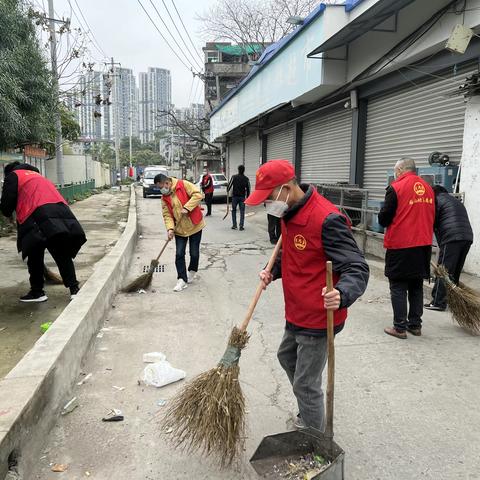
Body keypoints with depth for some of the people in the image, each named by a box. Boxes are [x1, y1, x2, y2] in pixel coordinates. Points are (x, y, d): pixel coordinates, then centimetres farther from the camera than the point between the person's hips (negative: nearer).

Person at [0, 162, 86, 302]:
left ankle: (37, 292, 13)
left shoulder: (13, 176, 18)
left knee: (35, 257, 8)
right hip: (62, 212, 6)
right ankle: (74, 289, 6)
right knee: (63, 255, 12)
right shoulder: (37, 175, 38)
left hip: (38, 217, -5)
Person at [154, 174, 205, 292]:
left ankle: (192, 271, 33)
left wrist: (187, 208, -25)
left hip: (194, 226, -4)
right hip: (179, 229, 4)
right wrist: (170, 228, -16)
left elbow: (198, 194, -18)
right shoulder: (164, 198, 4)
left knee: (194, 253, 6)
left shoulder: (184, 185, -10)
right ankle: (182, 279, 5)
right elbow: (167, 214, 0)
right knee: (179, 254, -3)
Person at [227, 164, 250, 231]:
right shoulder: (246, 179, -1)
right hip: (242, 197, 1)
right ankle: (241, 226, 2)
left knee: (234, 210, 12)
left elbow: (229, 185, -5)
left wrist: (227, 191, 15)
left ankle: (234, 225, 10)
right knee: (242, 211, 6)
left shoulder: (234, 177, -6)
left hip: (235, 196, -1)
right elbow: (248, 189, 3)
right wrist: (247, 197, 13)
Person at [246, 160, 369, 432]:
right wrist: (274, 271, 2)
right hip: (297, 313, 10)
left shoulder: (327, 219, -27)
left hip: (318, 318, -10)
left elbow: (357, 268, -28)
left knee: (306, 385, 2)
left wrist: (342, 294, -47)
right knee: (287, 358, 29)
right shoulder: (290, 213, 3)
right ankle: (308, 414, 53)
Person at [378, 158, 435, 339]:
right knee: (416, 287, 15)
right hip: (424, 245, 6)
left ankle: (400, 327, 5)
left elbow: (384, 218, -8)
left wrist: (388, 223, 12)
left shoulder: (396, 188, -11)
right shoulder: (428, 188, 8)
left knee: (398, 288, 2)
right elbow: (430, 216, 15)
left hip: (400, 246, -6)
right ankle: (415, 325, 22)